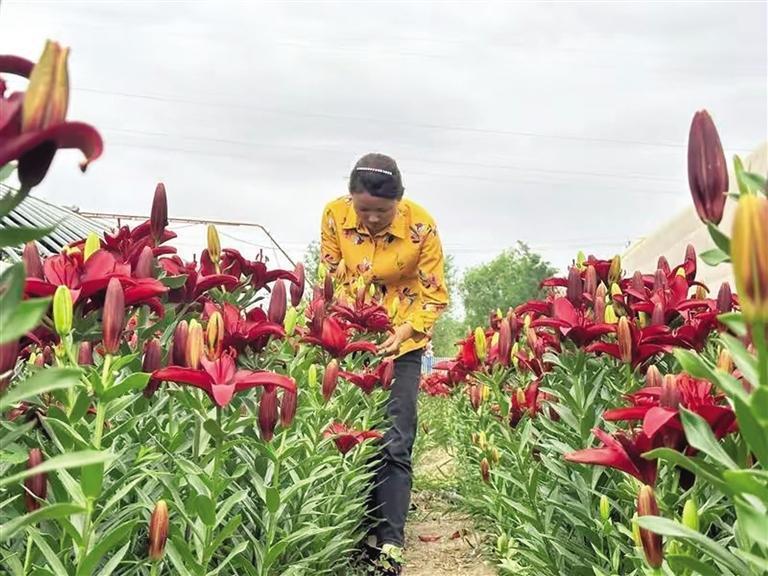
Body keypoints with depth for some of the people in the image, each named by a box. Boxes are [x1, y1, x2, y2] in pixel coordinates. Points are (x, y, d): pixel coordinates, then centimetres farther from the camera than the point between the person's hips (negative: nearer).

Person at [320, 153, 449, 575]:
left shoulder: (421, 227, -18)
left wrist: (404, 330, -25)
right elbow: (330, 278, 0)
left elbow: (434, 296, -10)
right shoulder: (334, 216, -12)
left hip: (400, 345, -2)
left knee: (394, 446, -5)